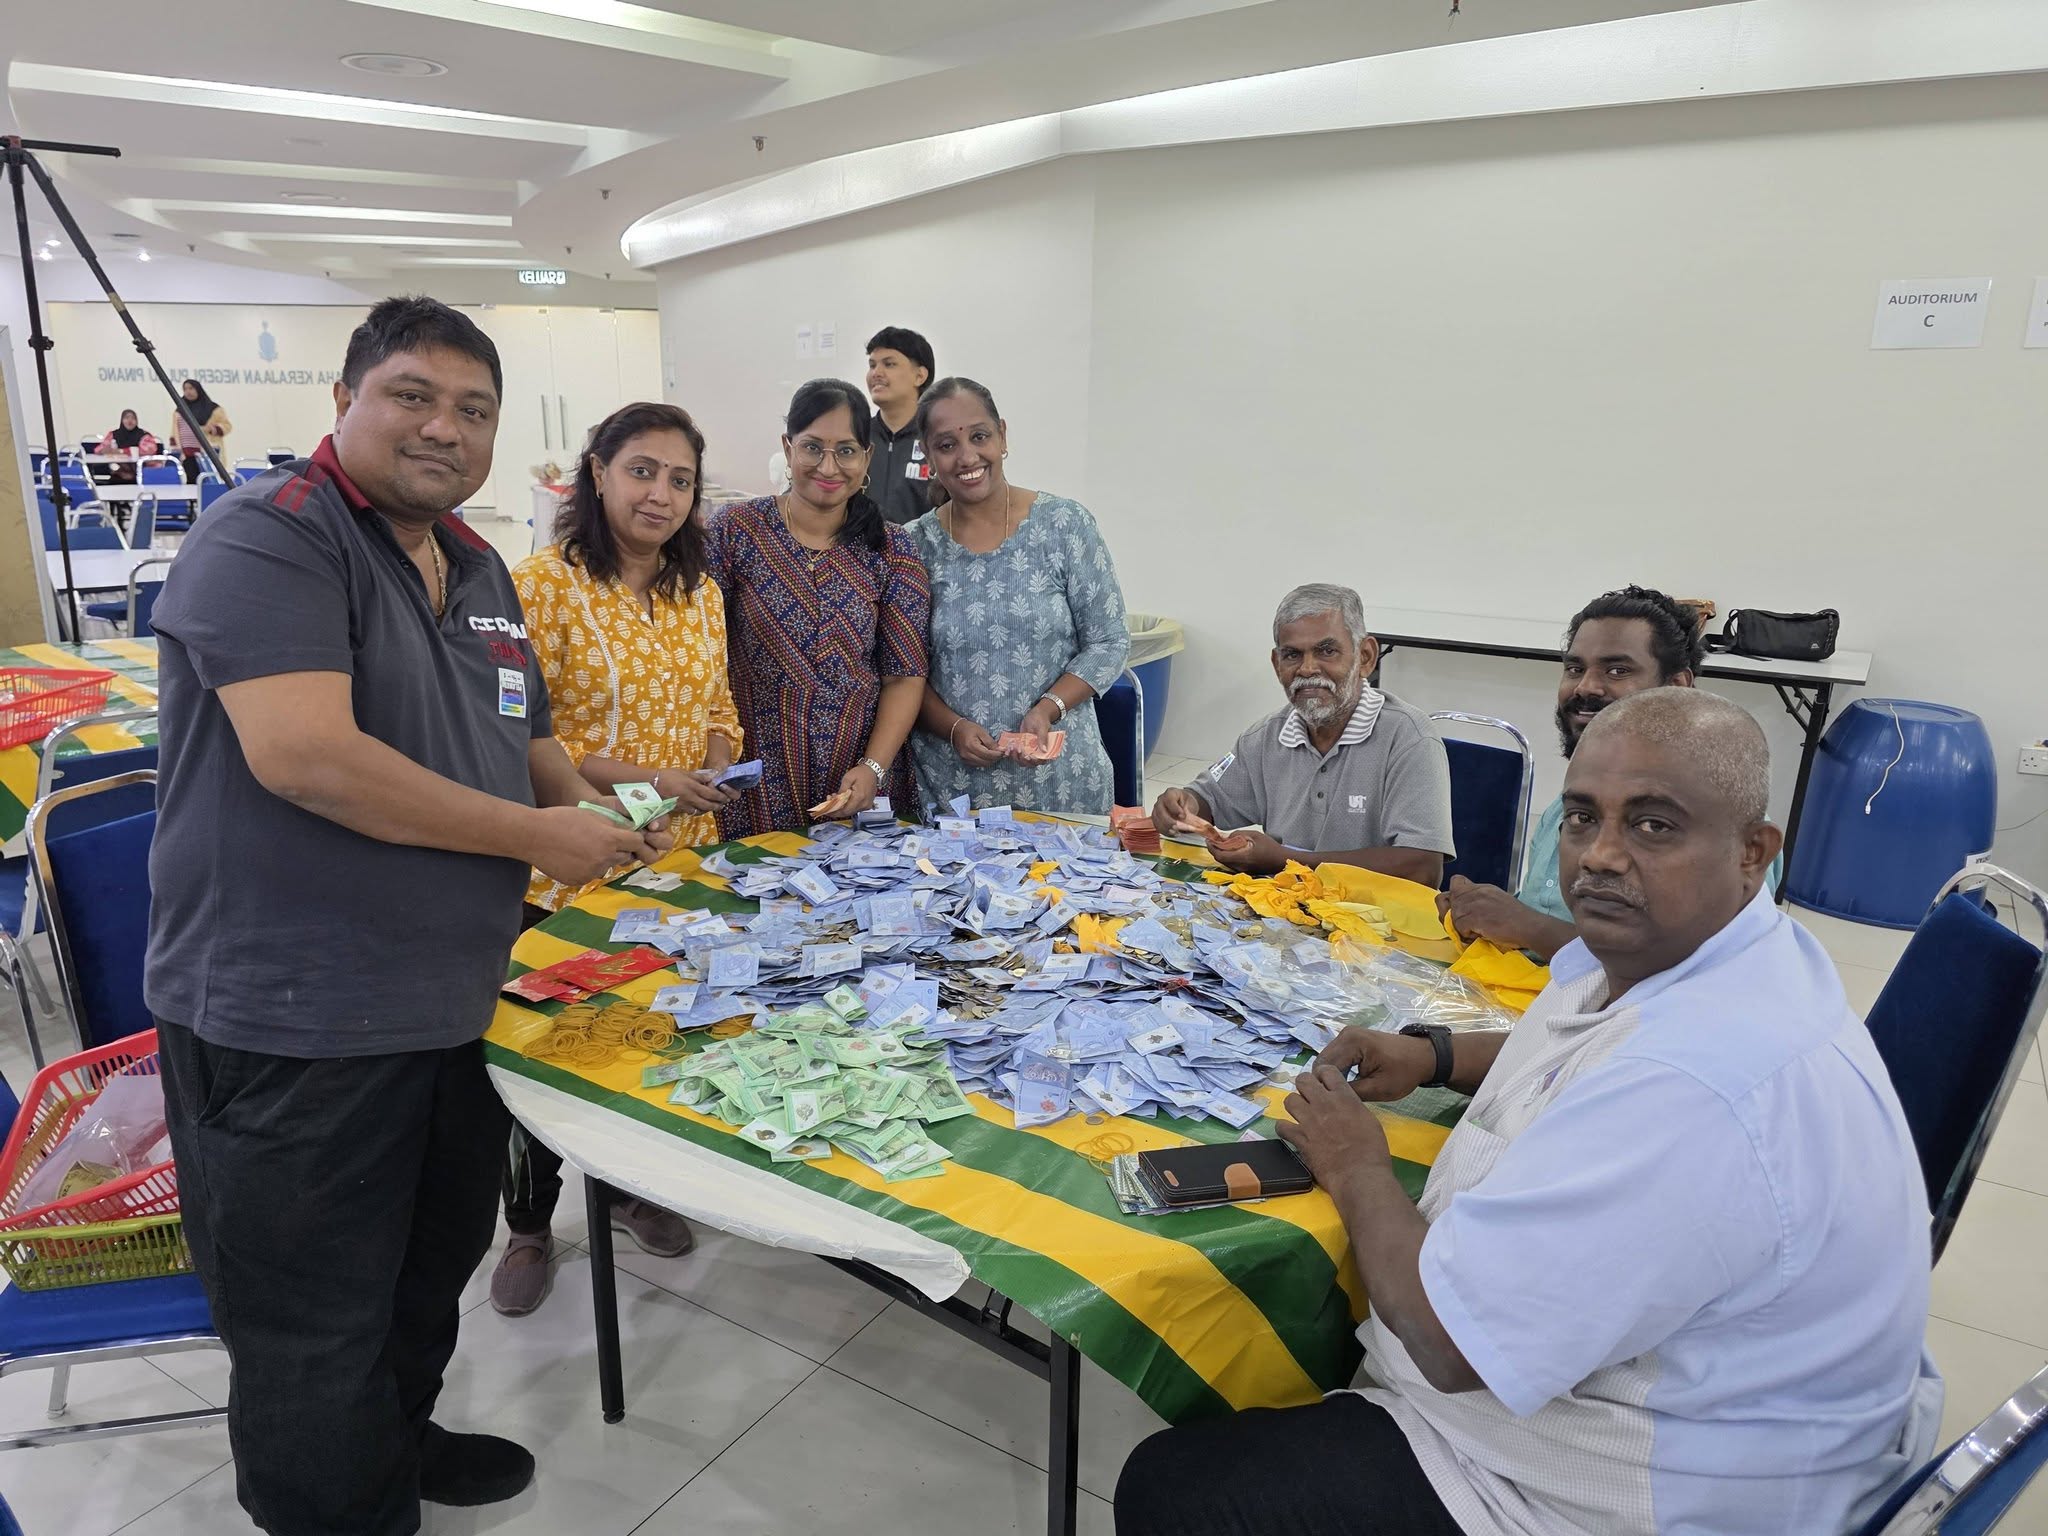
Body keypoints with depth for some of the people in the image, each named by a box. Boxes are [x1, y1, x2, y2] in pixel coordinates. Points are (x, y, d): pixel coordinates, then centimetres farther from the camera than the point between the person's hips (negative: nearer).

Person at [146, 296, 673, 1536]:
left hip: (451, 1003, 9)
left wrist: (595, 809, 0)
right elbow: (301, 752, -29)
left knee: (432, 1270, 27)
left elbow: (526, 737, 22)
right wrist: (537, 836, -22)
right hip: (292, 1026, -9)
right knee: (318, 1338, 9)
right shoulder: (272, 535, -16)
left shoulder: (480, 570, 11)